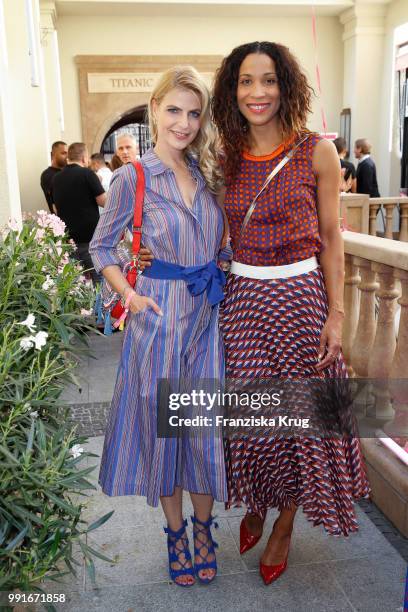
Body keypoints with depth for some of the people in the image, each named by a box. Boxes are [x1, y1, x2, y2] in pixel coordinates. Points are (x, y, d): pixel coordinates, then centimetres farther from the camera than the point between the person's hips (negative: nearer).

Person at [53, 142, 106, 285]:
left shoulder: (57, 179, 8)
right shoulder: (87, 174, -10)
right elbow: (104, 202, -10)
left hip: (68, 237, 6)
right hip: (90, 236, -6)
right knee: (98, 278, 2)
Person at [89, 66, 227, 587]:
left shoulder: (208, 172, 7)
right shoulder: (132, 178, -7)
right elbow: (101, 247, 0)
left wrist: (220, 279, 4)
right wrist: (130, 296, -13)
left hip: (206, 313, 4)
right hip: (159, 316, -3)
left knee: (205, 423, 9)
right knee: (161, 423, 9)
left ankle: (203, 527, 32)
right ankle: (176, 531, 32)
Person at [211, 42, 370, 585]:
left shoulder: (317, 152, -5)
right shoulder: (228, 157, 4)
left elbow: (330, 238, -2)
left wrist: (335, 314, -6)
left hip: (301, 296, -2)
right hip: (242, 297, 2)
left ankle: (284, 526, 33)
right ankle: (255, 506, 39)